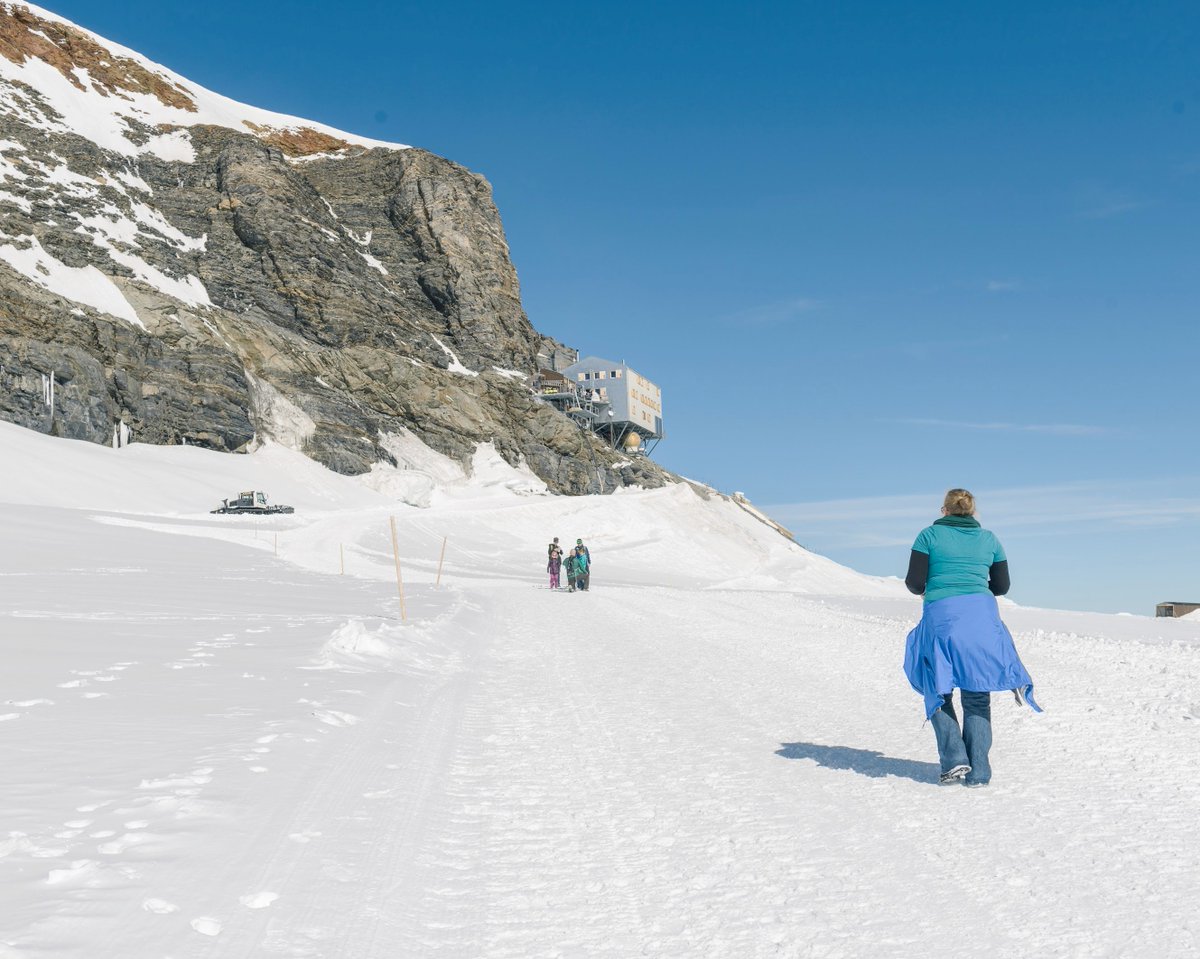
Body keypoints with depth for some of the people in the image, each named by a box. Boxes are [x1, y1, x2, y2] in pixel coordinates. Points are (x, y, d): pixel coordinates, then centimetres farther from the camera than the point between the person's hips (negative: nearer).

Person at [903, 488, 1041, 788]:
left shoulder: (929, 535, 5)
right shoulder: (988, 539, 14)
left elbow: (914, 582, -1)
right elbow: (1001, 586, 17)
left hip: (941, 616, -3)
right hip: (982, 615, 3)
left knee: (937, 691, 11)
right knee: (977, 696, 9)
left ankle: (954, 758, -2)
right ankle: (978, 771, 5)